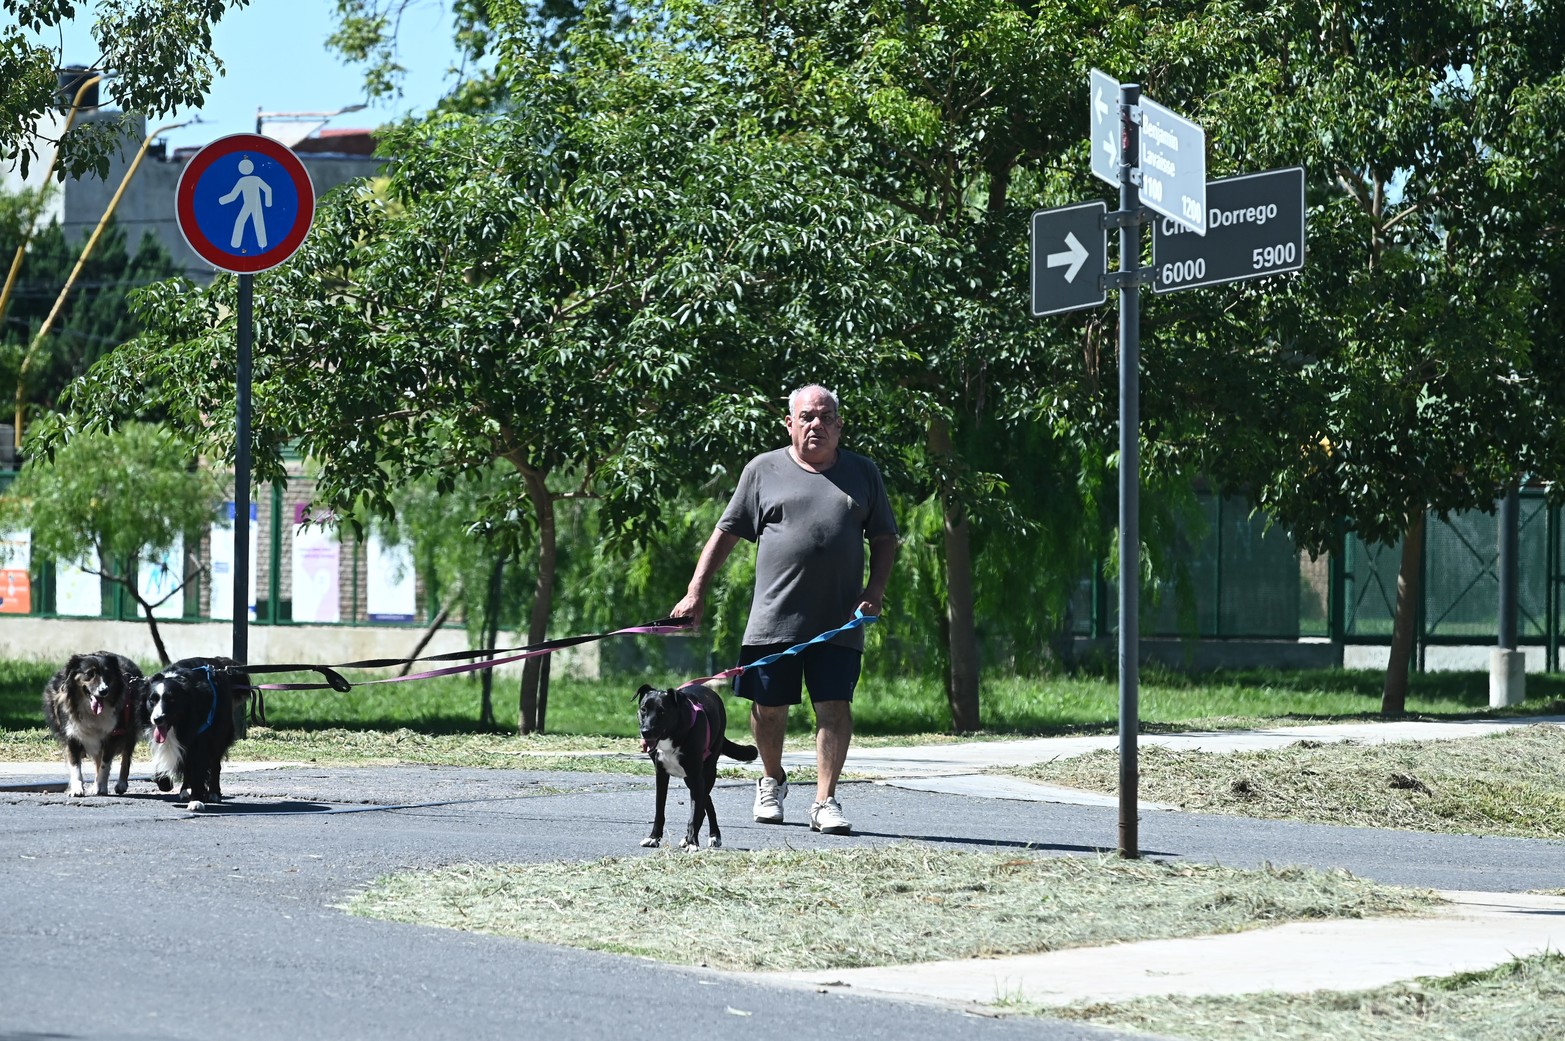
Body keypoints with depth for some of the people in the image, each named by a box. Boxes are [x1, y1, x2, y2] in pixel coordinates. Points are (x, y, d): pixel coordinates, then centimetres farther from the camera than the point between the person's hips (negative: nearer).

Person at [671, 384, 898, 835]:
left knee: (834, 707, -7)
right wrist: (696, 593, 2)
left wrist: (875, 591, -1)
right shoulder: (764, 470, 7)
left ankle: (825, 801, -3)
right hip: (774, 616, 0)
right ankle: (772, 781, 32)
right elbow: (725, 533, 9)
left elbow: (884, 539, 15)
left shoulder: (863, 473, 11)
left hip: (838, 623, 0)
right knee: (769, 706, 7)